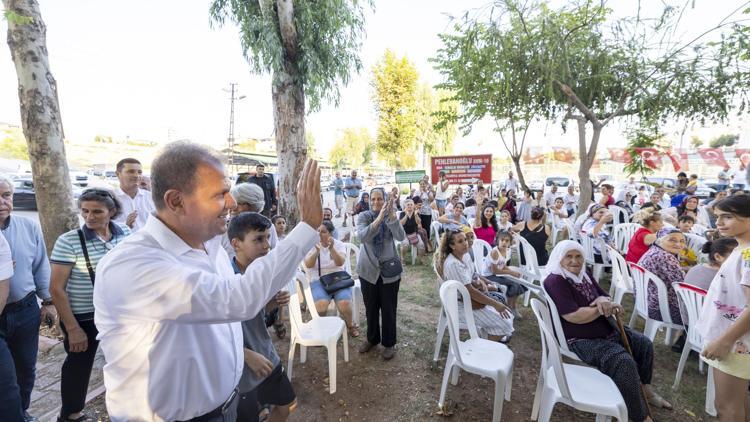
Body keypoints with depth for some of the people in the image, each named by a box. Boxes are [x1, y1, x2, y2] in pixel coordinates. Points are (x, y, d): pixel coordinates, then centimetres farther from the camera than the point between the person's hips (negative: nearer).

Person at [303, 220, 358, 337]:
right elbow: (308, 265, -15)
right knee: (321, 304, -31)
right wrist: (317, 251, -32)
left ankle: (350, 325, 6)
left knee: (344, 303, -26)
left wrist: (331, 248, -34)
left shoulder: (339, 244, 1)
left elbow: (340, 263, -17)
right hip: (319, 281, 0)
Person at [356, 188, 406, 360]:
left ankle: (389, 343, 26)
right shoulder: (363, 217, -6)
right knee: (371, 307, 15)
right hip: (368, 269, 1)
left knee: (388, 308, 7)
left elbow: (401, 237, -21)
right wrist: (379, 218, -38)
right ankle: (372, 338, 37)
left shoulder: (390, 216, -4)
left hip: (389, 269, -1)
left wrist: (392, 215, -33)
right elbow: (362, 236, -26)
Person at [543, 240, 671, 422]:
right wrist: (605, 308, -16)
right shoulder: (554, 281, -22)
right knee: (624, 362, -25)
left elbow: (605, 297, 12)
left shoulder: (584, 274, 6)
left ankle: (644, 388, 35)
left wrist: (604, 300, -14)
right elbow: (574, 316, -28)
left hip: (607, 330, 10)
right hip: (582, 340, -10)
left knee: (644, 343, 14)